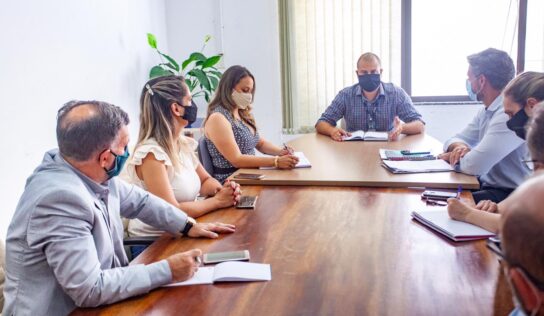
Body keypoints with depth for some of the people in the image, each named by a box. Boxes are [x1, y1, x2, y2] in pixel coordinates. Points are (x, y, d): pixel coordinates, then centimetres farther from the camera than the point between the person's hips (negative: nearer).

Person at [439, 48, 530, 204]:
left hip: (509, 195, -8)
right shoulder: (487, 110, 8)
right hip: (487, 184, 8)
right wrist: (459, 147, -11)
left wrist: (452, 156, -7)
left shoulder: (510, 113, -23)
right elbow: (455, 140, 13)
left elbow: (474, 165, -29)